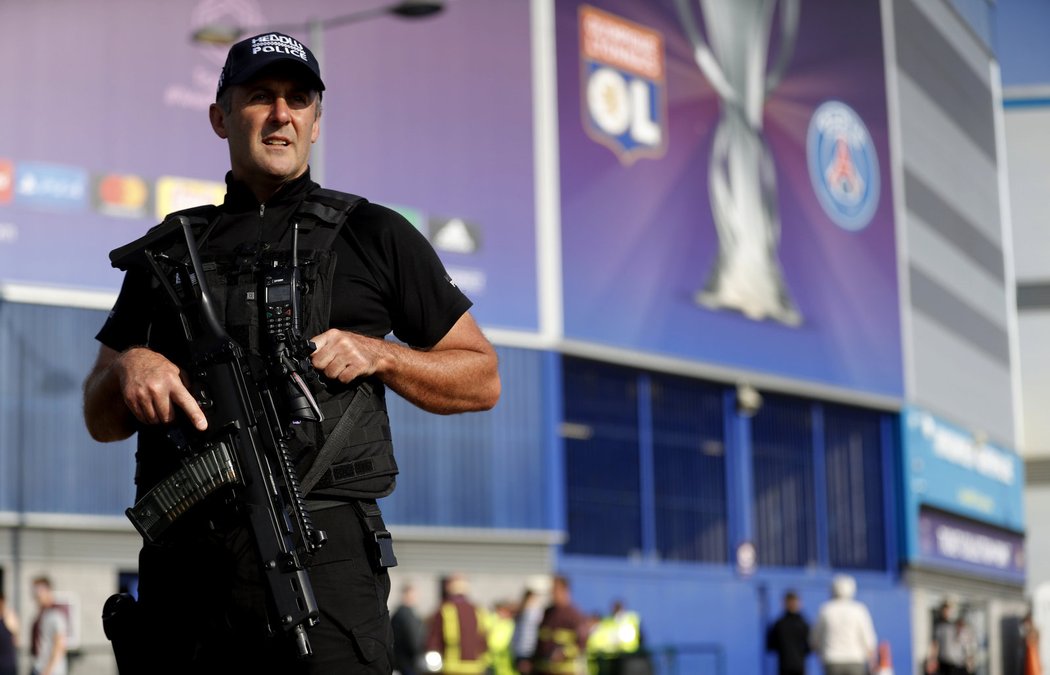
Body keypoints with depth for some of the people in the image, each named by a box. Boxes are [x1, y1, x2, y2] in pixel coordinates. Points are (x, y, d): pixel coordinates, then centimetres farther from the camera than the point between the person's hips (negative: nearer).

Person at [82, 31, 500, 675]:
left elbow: (482, 379, 12)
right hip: (182, 566, 3)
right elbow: (100, 418, 19)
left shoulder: (375, 236, 11)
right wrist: (128, 367, -4)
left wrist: (378, 354, -4)